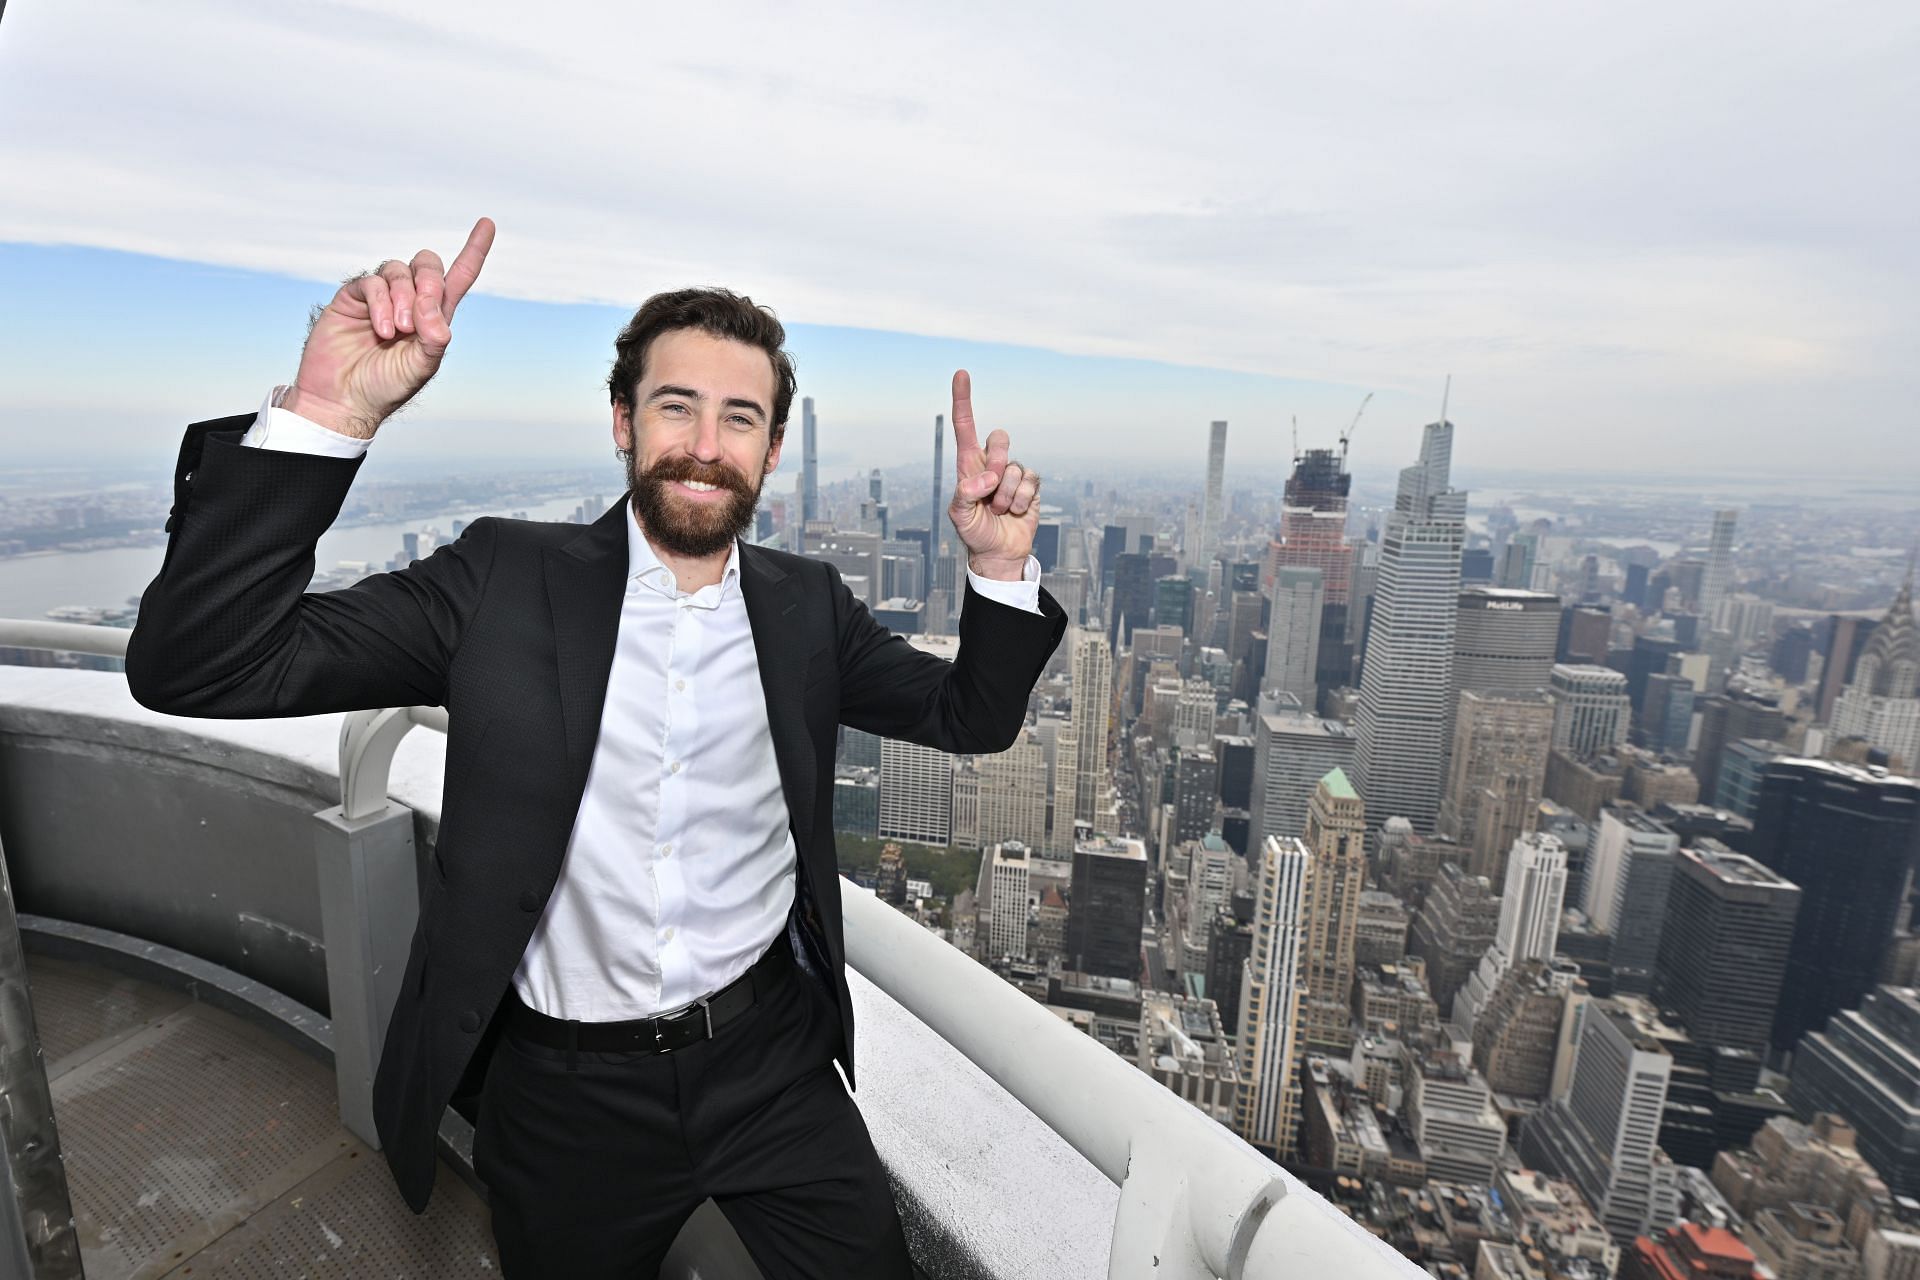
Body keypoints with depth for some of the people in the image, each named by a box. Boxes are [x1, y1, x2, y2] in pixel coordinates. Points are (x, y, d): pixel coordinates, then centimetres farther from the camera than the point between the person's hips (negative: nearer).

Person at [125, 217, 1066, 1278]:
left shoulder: (807, 606, -2)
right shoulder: (508, 579, -9)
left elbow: (972, 719, 3)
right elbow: (195, 668, -14)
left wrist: (999, 567, -15)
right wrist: (327, 413, -28)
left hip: (772, 1067, 2)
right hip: (566, 1092, 0)